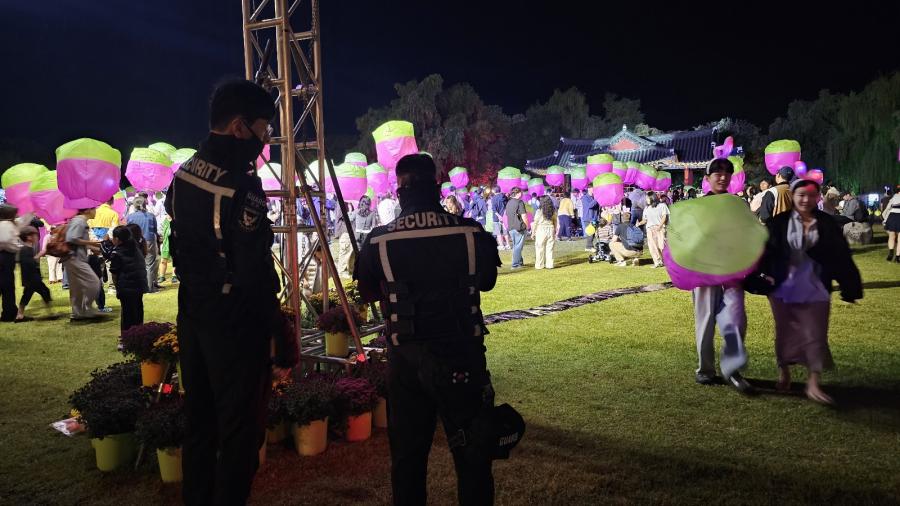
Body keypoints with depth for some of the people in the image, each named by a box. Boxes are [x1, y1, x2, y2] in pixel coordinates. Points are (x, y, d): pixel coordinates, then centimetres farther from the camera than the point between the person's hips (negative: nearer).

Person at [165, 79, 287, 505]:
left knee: (199, 419, 19)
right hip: (234, 321, -9)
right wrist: (275, 324, -10)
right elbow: (253, 267, -21)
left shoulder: (183, 174, 7)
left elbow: (180, 246, 12)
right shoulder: (240, 183, -20)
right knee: (240, 427, 3)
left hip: (193, 315, 9)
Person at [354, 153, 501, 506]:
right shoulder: (472, 233, -10)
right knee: (472, 453, 12)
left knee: (407, 453, 17)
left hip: (405, 358, 2)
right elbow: (487, 281, 7)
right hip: (460, 354, -1)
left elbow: (368, 294, 8)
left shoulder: (378, 241, -8)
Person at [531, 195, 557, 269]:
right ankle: (549, 264, 12)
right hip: (550, 229, 3)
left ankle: (539, 265, 8)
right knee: (549, 248, 9)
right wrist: (555, 231, 19)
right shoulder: (553, 211, 2)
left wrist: (533, 233, 2)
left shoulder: (539, 211, -10)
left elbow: (535, 222, -6)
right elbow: (555, 222, 8)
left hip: (541, 230, -3)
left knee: (540, 248, 4)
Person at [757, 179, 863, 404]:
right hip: (784, 289, 0)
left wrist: (850, 287, 2)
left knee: (815, 335, 1)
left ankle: (814, 383, 7)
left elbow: (841, 258, 2)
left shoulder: (827, 224, -1)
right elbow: (765, 250, -8)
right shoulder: (779, 223, -5)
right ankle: (783, 373, 31)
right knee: (786, 332, 13)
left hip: (815, 291, 1)